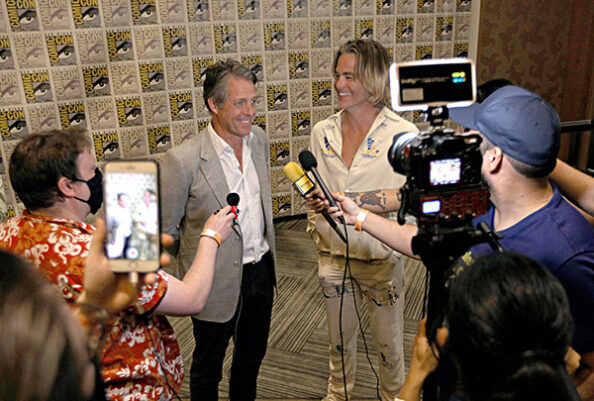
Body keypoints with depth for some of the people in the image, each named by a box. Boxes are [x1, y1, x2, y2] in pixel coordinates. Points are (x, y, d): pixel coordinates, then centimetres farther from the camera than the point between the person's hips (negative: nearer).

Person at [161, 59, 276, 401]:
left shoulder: (259, 139, -4)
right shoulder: (183, 160, -24)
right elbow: (165, 230, -12)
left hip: (261, 268, 6)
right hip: (217, 280, -5)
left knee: (253, 353, 27)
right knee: (208, 367, 18)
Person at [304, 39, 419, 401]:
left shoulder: (403, 134, -13)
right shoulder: (322, 133, -1)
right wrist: (318, 232, 5)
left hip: (381, 258, -3)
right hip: (333, 256, 3)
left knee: (388, 340, 17)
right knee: (339, 336, 22)